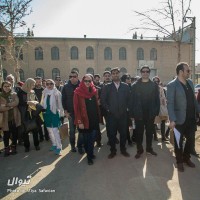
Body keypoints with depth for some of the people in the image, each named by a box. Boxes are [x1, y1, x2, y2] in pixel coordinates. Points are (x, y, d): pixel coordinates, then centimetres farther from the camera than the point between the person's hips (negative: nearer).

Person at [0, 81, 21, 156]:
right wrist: (11, 106, -18)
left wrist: (6, 105, -20)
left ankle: (13, 148, 26)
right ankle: (6, 149, 20)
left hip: (14, 118, 2)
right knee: (6, 135, 5)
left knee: (15, 134, 10)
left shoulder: (14, 94, 6)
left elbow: (16, 103, -12)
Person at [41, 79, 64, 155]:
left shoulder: (57, 93, -7)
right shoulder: (44, 93, 7)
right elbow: (42, 103, 12)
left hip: (54, 113, -6)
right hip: (46, 113, 6)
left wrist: (61, 114, -9)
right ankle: (54, 144, 30)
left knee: (55, 130, -11)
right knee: (50, 130, 14)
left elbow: (60, 104, -7)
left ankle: (59, 147, -3)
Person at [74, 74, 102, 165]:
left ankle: (90, 154, 25)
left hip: (94, 119, 4)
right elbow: (77, 108, -11)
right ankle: (89, 156, 27)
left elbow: (96, 105, 11)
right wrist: (79, 121, -15)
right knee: (86, 139, 9)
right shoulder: (78, 92, -8)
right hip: (84, 120, -3)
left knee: (92, 139, 7)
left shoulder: (94, 91, 6)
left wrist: (98, 118, 4)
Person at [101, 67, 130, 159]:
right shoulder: (107, 87, 2)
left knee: (123, 133, 9)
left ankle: (123, 149, 27)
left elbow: (129, 99, 8)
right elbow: (102, 100, 2)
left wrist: (126, 108, 0)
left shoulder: (125, 86, 6)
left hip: (123, 114, 1)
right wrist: (108, 109, -4)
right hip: (112, 114, -1)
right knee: (112, 133, 6)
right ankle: (113, 151, 22)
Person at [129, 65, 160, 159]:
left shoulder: (154, 85, 3)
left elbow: (157, 100, 2)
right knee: (139, 132, 8)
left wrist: (157, 112, -5)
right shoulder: (135, 85, -1)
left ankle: (149, 148, 30)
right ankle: (139, 150, 21)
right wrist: (132, 114, -8)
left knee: (149, 132, 14)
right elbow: (131, 100, -3)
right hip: (138, 113, -1)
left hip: (150, 113, 2)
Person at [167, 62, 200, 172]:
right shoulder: (172, 85, -13)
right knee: (179, 142, 11)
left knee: (191, 140, 15)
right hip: (180, 120, -6)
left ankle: (186, 158, 38)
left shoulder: (190, 82, 8)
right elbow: (170, 104, -17)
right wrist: (172, 120, -22)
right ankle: (179, 161, 31)